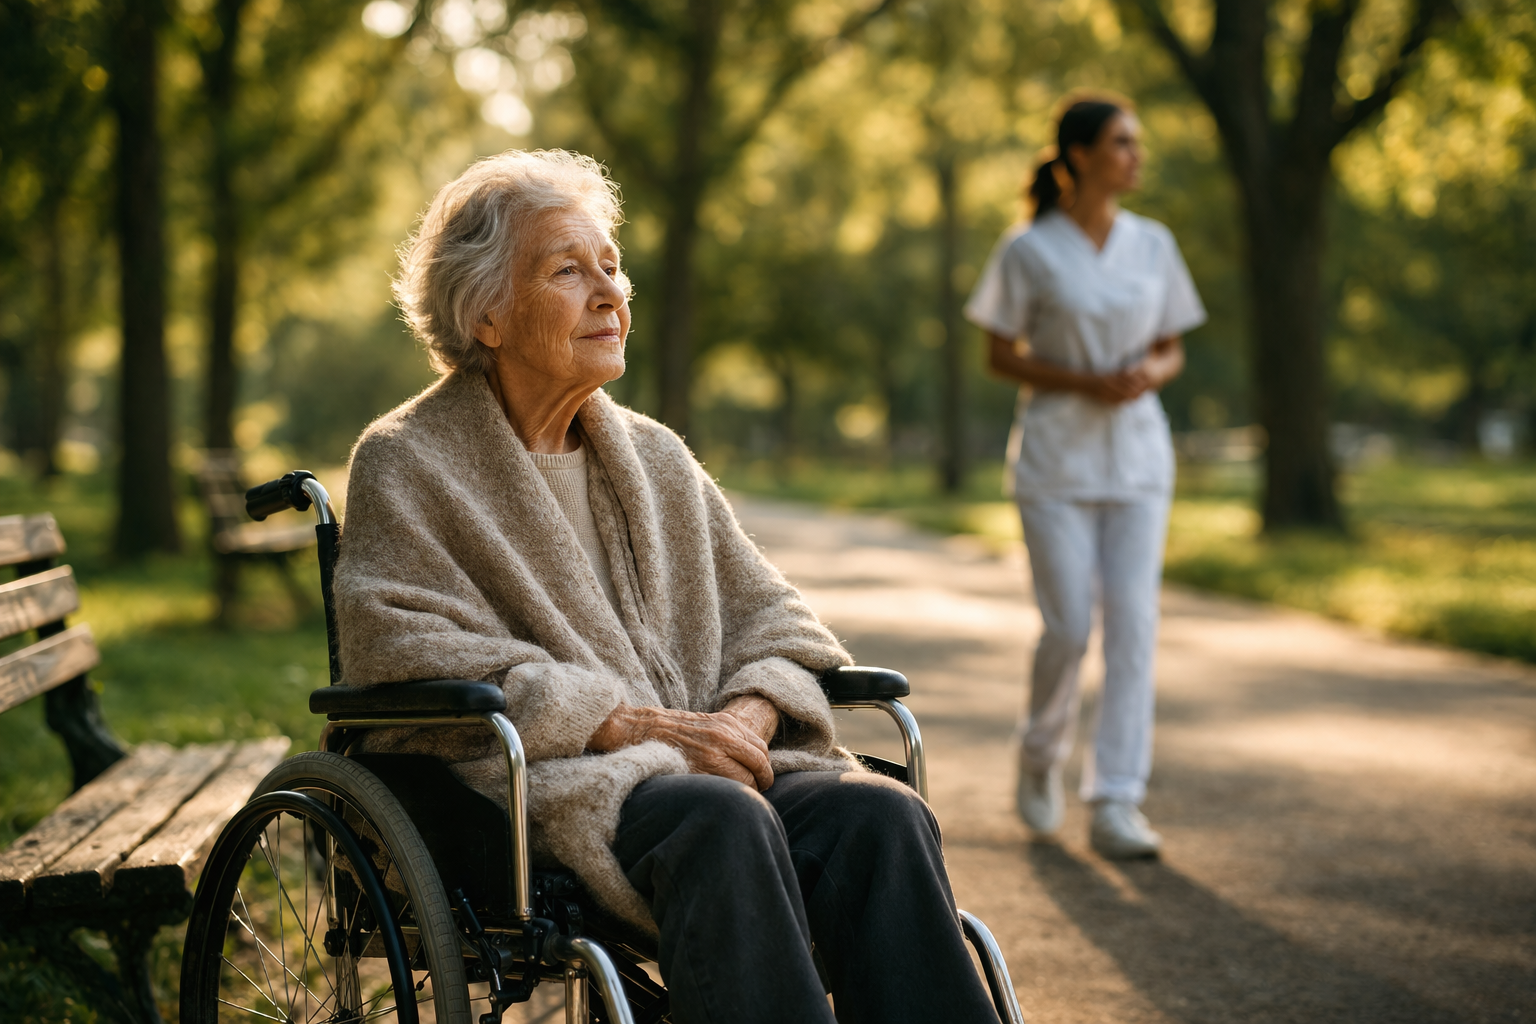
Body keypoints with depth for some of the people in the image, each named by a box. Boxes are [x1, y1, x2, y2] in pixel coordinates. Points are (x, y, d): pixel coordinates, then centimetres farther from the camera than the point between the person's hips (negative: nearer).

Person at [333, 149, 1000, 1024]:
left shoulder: (656, 456, 22)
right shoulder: (405, 466, 5)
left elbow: (769, 619, 18)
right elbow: (414, 660, -9)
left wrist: (750, 712, -7)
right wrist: (629, 724, -16)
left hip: (702, 756, 5)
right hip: (525, 790, -5)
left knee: (881, 813, -26)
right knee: (725, 822, -37)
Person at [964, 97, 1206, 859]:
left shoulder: (1153, 245, 7)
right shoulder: (1028, 251, -4)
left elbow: (1172, 350, 13)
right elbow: (1000, 356, -2)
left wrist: (1151, 374, -10)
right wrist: (1084, 382, -15)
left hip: (1137, 456, 3)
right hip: (1057, 458, -3)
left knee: (1133, 622, -7)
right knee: (1067, 627, -3)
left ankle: (1116, 806, -5)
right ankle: (1040, 753, 27)